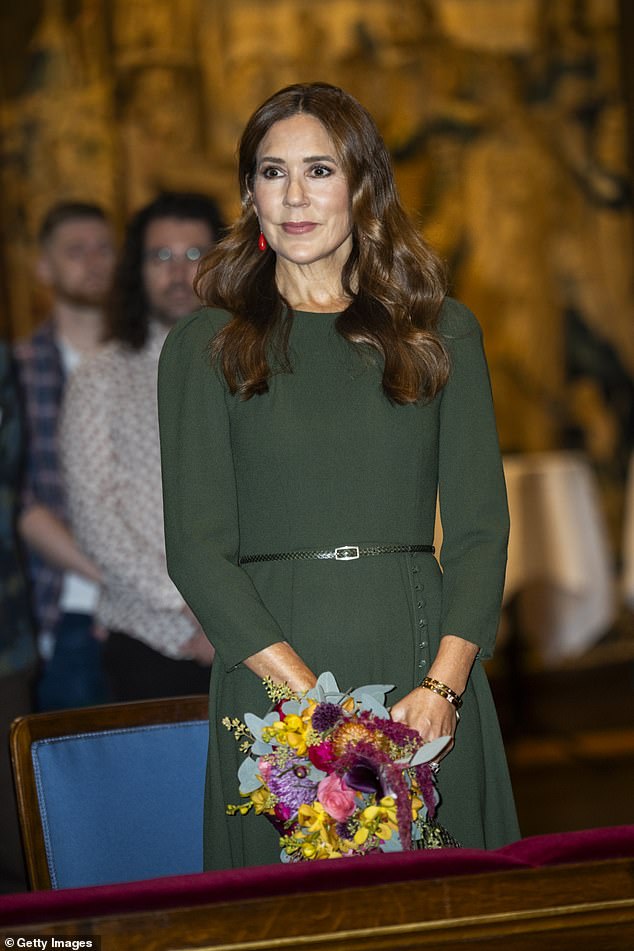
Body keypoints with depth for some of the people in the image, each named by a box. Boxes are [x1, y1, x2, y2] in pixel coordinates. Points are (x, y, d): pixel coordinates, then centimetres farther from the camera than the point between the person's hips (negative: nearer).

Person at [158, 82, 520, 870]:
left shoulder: (443, 331, 10)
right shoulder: (205, 346, 5)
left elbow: (480, 525, 4)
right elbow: (196, 547, -2)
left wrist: (443, 684, -11)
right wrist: (311, 695, -14)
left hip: (423, 652, 1)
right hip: (272, 665, -1)